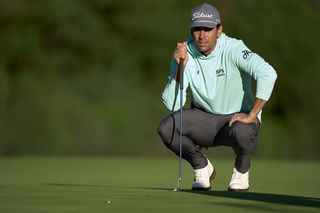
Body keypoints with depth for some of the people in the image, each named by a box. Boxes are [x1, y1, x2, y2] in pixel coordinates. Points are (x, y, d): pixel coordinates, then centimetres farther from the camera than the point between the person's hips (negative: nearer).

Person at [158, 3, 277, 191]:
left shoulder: (232, 49, -20)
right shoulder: (184, 53, -9)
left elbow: (268, 73, -34)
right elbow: (171, 104, -14)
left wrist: (252, 115, -32)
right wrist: (179, 68, -26)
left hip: (237, 118, -3)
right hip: (204, 118, 4)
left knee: (241, 132, -38)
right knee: (166, 128, -22)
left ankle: (241, 171, -1)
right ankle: (202, 166, 6)